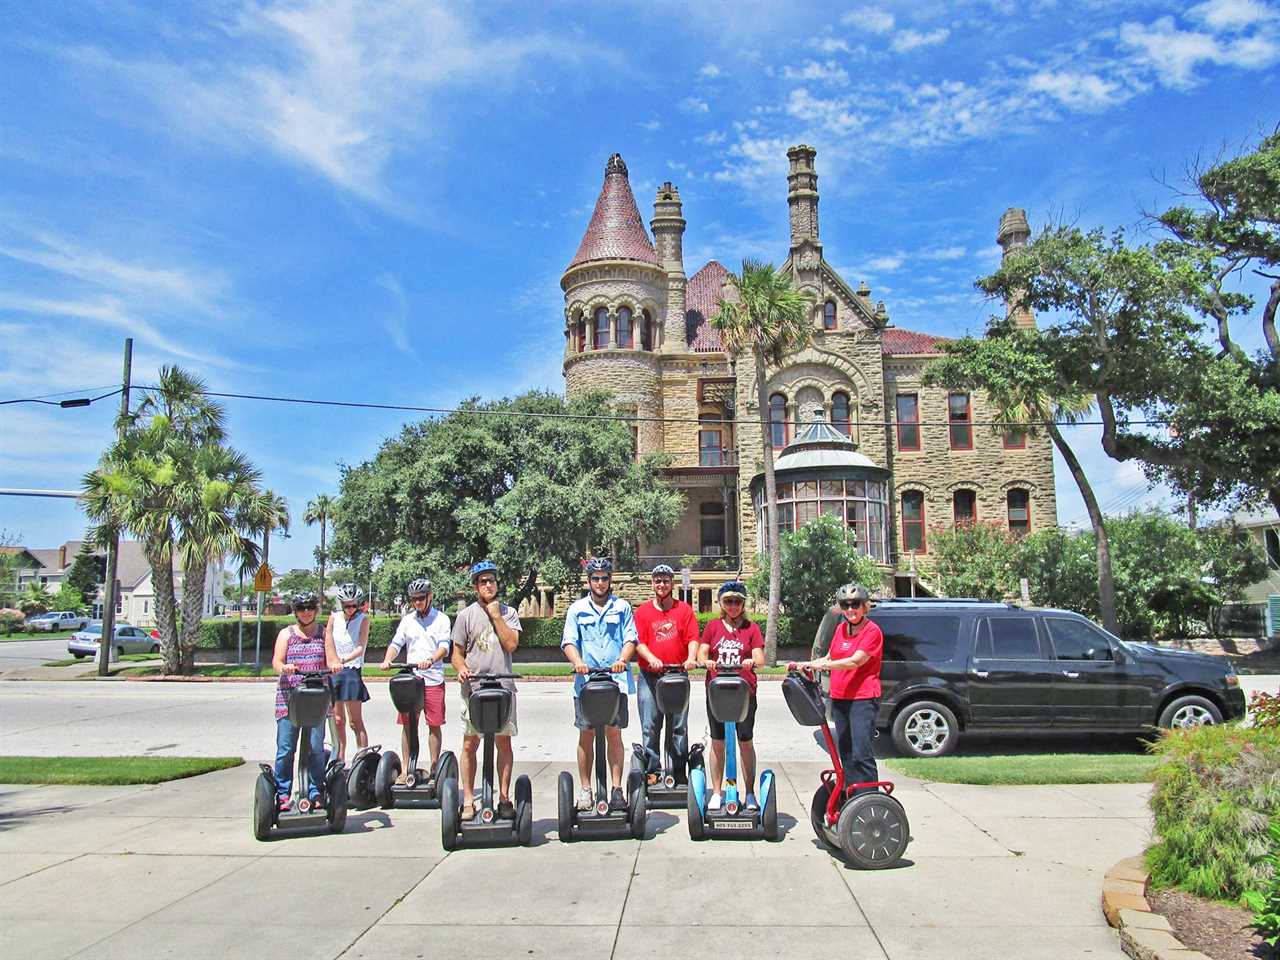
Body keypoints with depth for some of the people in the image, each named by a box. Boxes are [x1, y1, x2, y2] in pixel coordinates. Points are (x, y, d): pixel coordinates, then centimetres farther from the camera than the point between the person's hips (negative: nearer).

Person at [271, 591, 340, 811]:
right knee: (285, 749, -4)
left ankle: (315, 794, 8)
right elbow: (276, 661, -1)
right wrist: (283, 668, -25)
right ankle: (283, 795, 7)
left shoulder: (323, 634, 15)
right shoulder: (286, 634, 11)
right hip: (289, 696, -1)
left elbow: (331, 660, 5)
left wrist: (335, 665, -19)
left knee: (316, 748, -1)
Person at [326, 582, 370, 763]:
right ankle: (339, 760, 16)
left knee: (356, 722, -5)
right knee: (338, 720, 9)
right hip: (333, 672, 4)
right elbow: (328, 645, 6)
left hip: (352, 671, -4)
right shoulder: (334, 617, 6)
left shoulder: (363, 619, -4)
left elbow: (361, 647, -13)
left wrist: (344, 659, -29)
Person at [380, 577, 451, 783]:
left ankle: (434, 768, 10)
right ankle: (406, 769, 11)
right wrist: (387, 660, -11)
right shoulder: (407, 620, 13)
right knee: (407, 725, 3)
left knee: (434, 725, 1)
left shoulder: (441, 619, 2)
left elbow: (444, 647, -8)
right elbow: (396, 644, 9)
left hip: (434, 679, -3)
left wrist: (430, 660, -27)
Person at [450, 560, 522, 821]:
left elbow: (511, 644, -6)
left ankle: (504, 798, 14)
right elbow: (457, 653, 7)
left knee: (504, 742, 4)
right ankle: (468, 801, 11)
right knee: (470, 745, 2)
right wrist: (461, 668, -13)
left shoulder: (508, 613, 8)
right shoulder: (466, 616, 6)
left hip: (503, 687, 0)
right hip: (473, 687, 0)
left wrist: (496, 616, -6)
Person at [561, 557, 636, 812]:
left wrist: (622, 660, -15)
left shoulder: (622, 607, 11)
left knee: (614, 733, -1)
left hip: (616, 679, 0)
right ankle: (585, 789, 11)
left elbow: (631, 638, 4)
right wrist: (577, 661, -16)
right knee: (586, 734, 2)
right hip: (586, 679, 0)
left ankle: (616, 789, 4)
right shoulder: (577, 608, 11)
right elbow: (569, 641, 3)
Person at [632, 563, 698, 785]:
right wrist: (651, 659, -18)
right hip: (650, 676, 0)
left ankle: (679, 771, 10)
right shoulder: (643, 611, 7)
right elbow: (638, 641, 0)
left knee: (679, 727, 2)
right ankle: (651, 771, 9)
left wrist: (691, 658, -18)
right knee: (650, 727, 1)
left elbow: (692, 638, 0)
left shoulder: (684, 609, 8)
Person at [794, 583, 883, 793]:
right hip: (839, 698, 7)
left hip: (863, 699, -7)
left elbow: (855, 661, -21)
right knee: (846, 753, 12)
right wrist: (805, 665, 8)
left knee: (861, 754, -11)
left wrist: (819, 665, -25)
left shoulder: (872, 631, -10)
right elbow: (830, 658, 22)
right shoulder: (841, 629, 12)